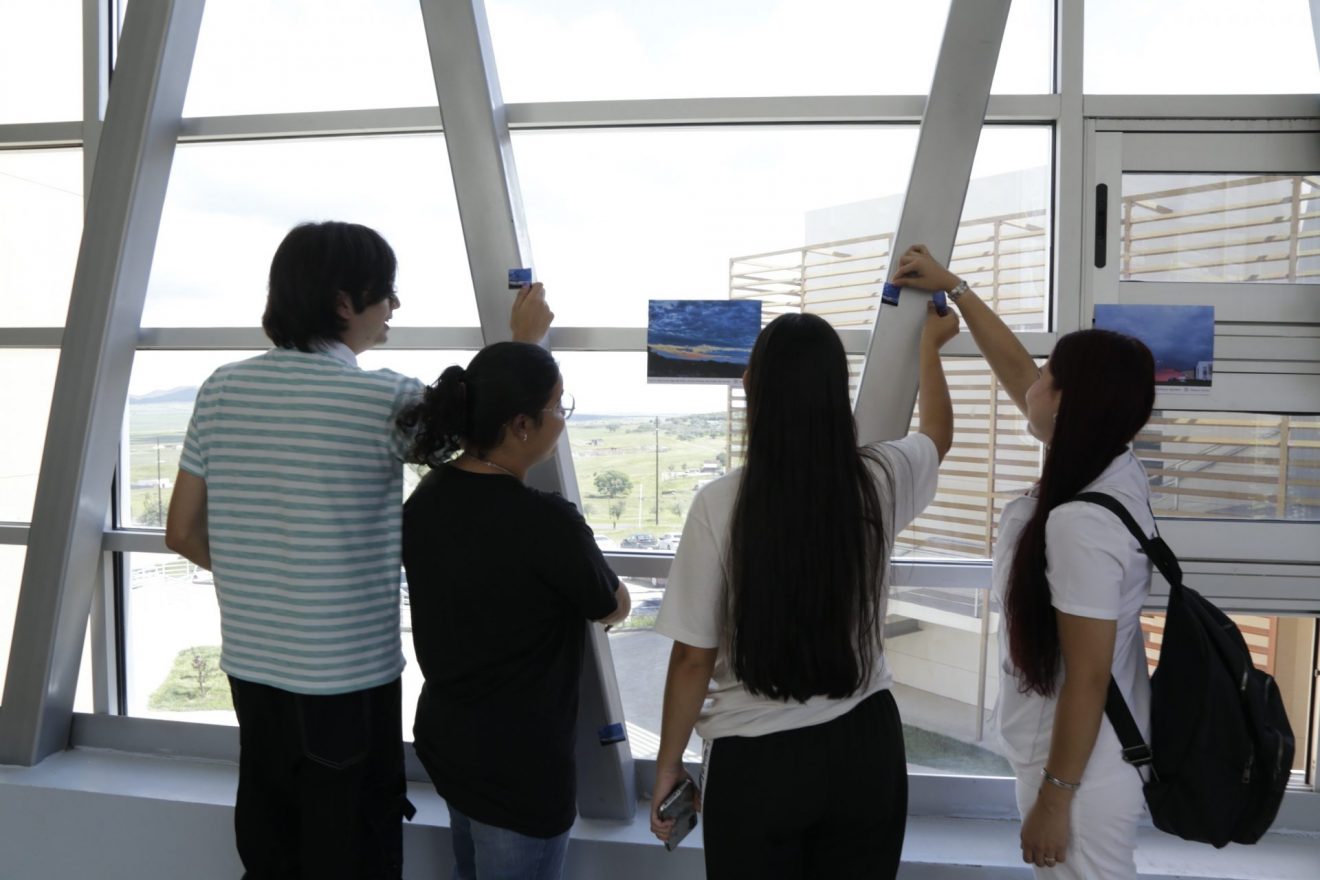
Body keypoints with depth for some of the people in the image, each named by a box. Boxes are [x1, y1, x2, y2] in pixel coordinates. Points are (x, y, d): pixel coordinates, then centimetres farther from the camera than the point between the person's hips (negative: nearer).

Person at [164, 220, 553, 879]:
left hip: (251, 667, 6)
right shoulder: (382, 399, -17)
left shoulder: (223, 389, -1)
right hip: (348, 677, -5)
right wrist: (523, 340, 11)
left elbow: (183, 532, 6)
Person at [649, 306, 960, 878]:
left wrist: (669, 763, 4)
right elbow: (939, 434, 17)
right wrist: (929, 346, 34)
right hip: (865, 745, 3)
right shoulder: (879, 480, -8)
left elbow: (693, 658, -11)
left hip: (756, 761, -3)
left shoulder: (721, 504, -17)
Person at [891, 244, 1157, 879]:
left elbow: (1086, 679, -26)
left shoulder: (1081, 525, -31)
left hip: (1081, 772, -9)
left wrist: (1053, 798, -16)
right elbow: (1012, 365, 6)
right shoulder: (1116, 469, -5)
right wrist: (953, 288, 13)